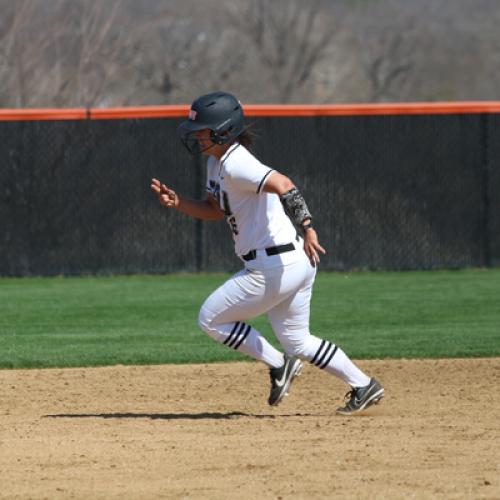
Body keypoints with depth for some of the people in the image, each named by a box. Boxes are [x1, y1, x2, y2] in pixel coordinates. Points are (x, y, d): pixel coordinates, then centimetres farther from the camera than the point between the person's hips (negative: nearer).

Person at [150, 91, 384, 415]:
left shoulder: (235, 164, -19)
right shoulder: (217, 162, 12)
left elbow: (282, 184, -32)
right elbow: (215, 209, 23)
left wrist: (307, 229, -42)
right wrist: (178, 203, 7)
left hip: (276, 265, -10)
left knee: (211, 319, 2)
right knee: (297, 342, 20)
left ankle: (279, 365, 6)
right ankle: (364, 387, 21)